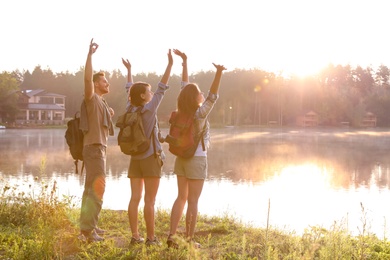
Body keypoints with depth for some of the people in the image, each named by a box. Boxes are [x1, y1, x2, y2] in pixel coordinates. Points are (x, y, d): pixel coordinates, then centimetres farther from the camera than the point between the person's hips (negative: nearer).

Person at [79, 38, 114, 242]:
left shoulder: (100, 102, 20)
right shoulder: (91, 98, -7)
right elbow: (87, 78, -26)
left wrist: (108, 114, 15)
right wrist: (90, 54, -31)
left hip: (99, 148, 10)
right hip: (94, 148, -10)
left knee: (92, 187, 12)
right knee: (98, 187, -16)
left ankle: (88, 225, 18)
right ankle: (87, 227, -16)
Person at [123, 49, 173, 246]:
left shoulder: (130, 109, 3)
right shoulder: (149, 109, -12)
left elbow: (129, 90, 18)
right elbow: (162, 88, -12)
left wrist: (129, 70, 32)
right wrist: (170, 65, -8)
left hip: (135, 159, 6)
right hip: (150, 158, -6)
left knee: (135, 198, 4)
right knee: (149, 200, -4)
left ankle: (135, 236, 6)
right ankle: (151, 237, 0)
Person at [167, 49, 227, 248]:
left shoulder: (182, 111, -2)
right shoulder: (199, 113, -18)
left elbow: (185, 86, 5)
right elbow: (213, 96, -29)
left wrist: (184, 62, 11)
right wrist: (218, 73, -40)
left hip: (181, 158, 6)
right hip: (196, 159, -6)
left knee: (181, 197, 13)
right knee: (193, 201, 0)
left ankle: (172, 235, 9)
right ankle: (189, 239, 6)